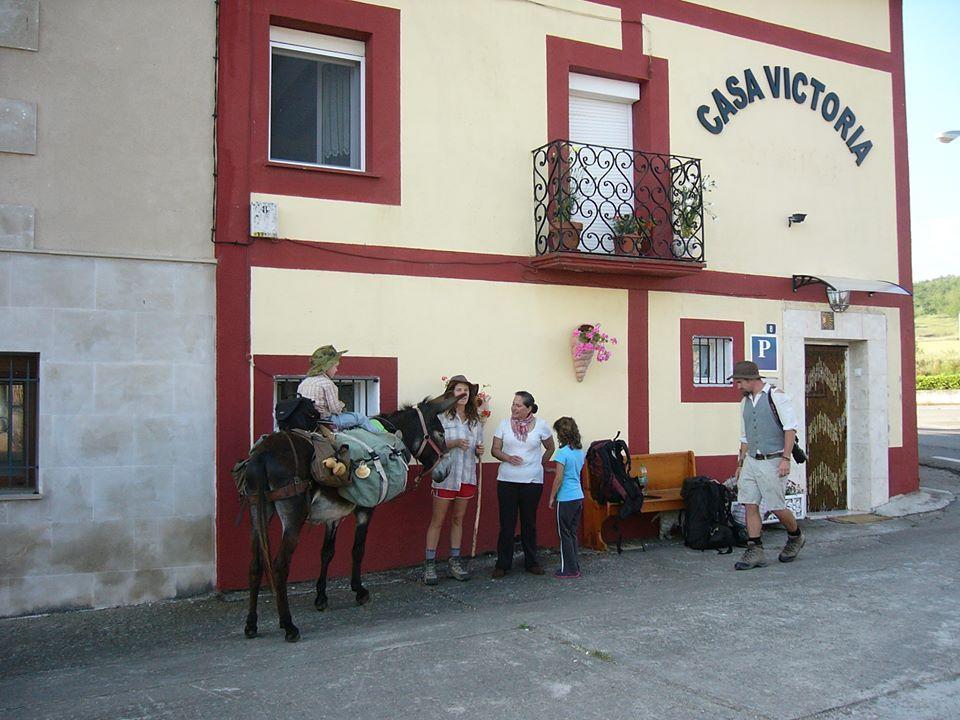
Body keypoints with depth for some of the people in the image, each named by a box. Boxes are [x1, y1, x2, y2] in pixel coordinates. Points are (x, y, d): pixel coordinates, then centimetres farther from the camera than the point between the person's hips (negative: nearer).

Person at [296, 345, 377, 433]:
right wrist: (341, 404, 5)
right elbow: (335, 409, -17)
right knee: (360, 417, 4)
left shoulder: (305, 381, 8)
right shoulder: (327, 383, -18)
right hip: (325, 421, -9)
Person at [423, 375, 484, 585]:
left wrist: (479, 450, -7)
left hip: (467, 476, 5)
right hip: (446, 475, -5)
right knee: (437, 521, 1)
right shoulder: (441, 417, -6)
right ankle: (429, 564, 6)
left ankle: (454, 562, 21)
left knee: (458, 519, 12)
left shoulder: (475, 420, 9)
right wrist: (455, 443, -23)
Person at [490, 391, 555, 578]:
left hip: (532, 481, 0)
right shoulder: (504, 424, 1)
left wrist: (540, 464, 11)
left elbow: (550, 448, 15)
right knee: (506, 523, 1)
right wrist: (508, 458, -16)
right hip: (507, 480, 0)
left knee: (529, 522, 10)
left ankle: (531, 562, 22)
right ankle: (503, 564, 10)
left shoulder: (541, 426, 0)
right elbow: (495, 450, 1)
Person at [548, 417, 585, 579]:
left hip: (566, 499, -7)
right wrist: (556, 469, 23)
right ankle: (575, 567, 20)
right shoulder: (580, 451, 7)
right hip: (578, 497, 8)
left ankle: (569, 569, 6)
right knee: (573, 533, 15)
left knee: (565, 534, 2)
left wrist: (552, 497, -5)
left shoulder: (563, 453, -16)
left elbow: (559, 478, -15)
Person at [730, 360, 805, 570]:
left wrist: (785, 459, -17)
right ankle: (755, 551, 4)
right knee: (750, 505, -1)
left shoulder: (776, 396, -6)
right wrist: (740, 464, 19)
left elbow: (790, 429, -11)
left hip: (772, 461, -6)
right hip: (751, 460, 7)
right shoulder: (745, 402, 14)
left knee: (776, 507, -1)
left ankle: (796, 537, 26)